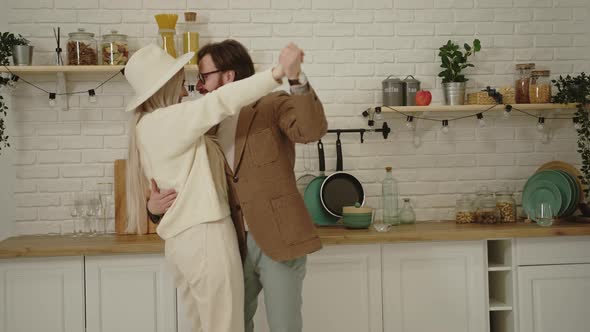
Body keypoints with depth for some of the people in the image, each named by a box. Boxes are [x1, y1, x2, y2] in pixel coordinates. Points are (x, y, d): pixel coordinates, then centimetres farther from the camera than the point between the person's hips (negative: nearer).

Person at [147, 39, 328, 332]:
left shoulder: (272, 106, -3)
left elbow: (312, 129, -22)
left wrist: (295, 78, -35)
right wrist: (156, 206, -3)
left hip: (278, 240, -5)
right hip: (235, 245, 6)